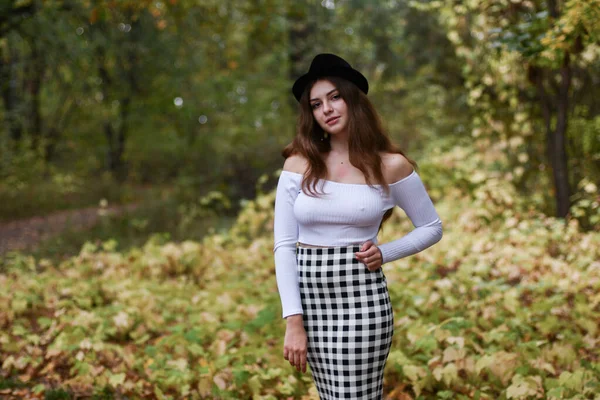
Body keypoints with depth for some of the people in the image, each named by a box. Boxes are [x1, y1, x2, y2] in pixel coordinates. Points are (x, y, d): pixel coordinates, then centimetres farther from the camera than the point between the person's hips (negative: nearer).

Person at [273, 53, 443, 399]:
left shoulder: (391, 165, -2)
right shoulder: (298, 164, 1)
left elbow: (432, 228, 9)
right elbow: (284, 245, -2)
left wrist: (384, 254, -8)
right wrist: (293, 321, -8)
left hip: (362, 300, -2)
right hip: (310, 298, 3)